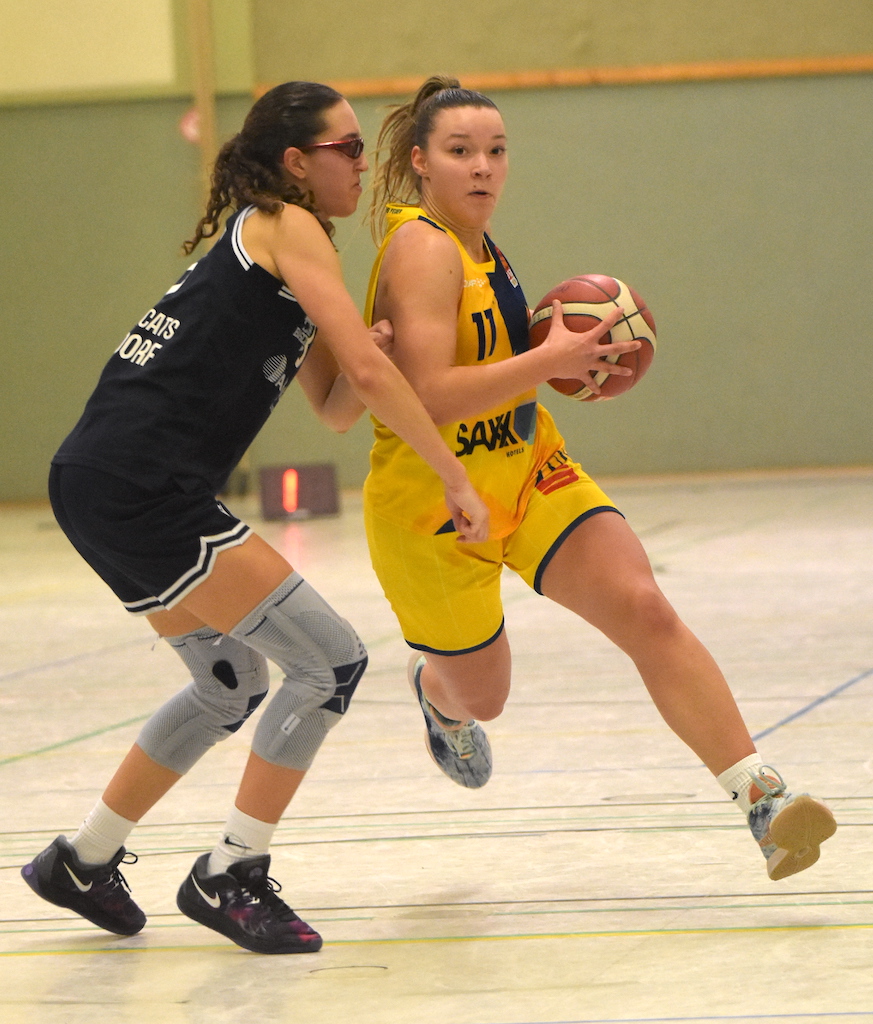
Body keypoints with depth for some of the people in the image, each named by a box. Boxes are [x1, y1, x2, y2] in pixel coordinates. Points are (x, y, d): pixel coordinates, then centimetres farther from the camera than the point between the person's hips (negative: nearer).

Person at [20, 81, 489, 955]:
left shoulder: (264, 244, 23)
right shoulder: (286, 227, -5)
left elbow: (336, 408, 21)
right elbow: (370, 372, -14)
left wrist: (364, 352, -1)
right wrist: (455, 479, -9)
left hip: (103, 488, 10)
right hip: (140, 489, -10)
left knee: (230, 683, 24)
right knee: (330, 662, -5)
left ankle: (82, 861, 32)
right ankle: (228, 877, 2)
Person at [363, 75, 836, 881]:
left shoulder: (477, 247, 6)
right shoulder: (423, 250, -22)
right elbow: (426, 397, -31)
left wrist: (563, 360, 6)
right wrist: (549, 361, -28)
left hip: (529, 474, 7)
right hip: (432, 507, -7)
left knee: (645, 611, -16)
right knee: (482, 695, 13)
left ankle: (764, 801, -22)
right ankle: (437, 693, 53)